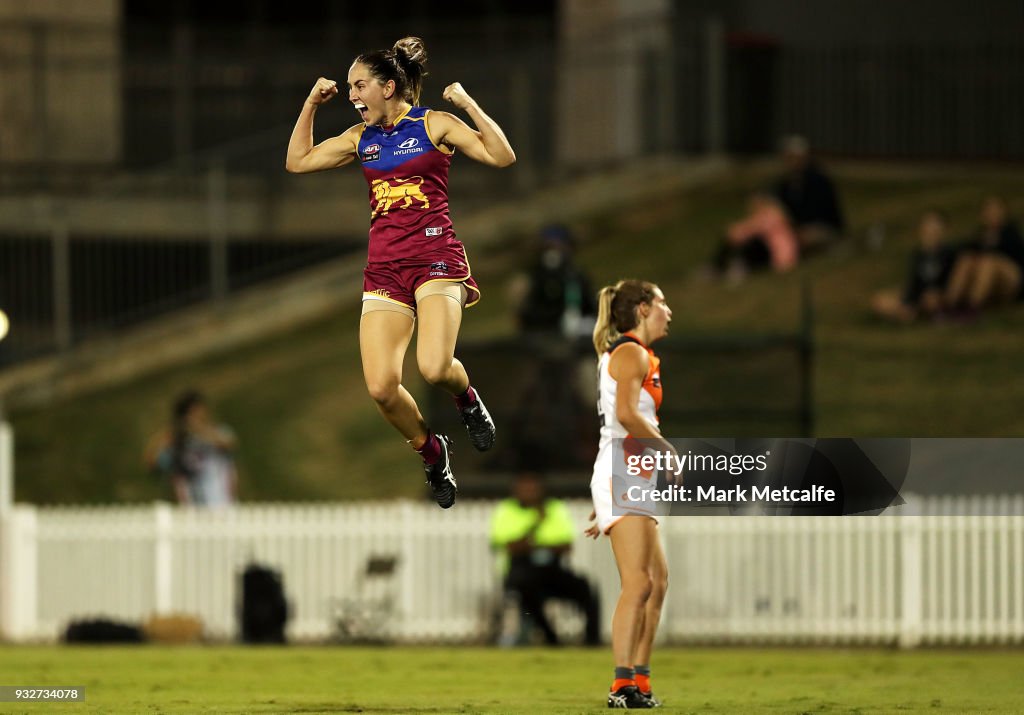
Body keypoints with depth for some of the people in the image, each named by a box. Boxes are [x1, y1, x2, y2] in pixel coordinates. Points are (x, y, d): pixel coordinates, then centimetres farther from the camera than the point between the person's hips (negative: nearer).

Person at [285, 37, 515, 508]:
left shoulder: (434, 125, 0)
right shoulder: (360, 138, 15)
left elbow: (502, 156, -9)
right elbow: (297, 162, 22)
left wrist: (468, 105, -15)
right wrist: (311, 105, 15)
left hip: (435, 256, -5)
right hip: (384, 269, 5)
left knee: (434, 367, -27)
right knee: (381, 386, -12)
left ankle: (468, 400, 10)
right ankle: (431, 452, 15)